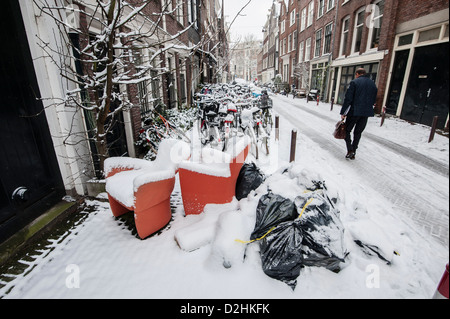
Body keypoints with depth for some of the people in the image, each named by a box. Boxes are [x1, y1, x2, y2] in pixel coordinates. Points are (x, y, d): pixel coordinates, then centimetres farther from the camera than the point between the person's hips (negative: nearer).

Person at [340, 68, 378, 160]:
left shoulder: (354, 82, -5)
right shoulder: (373, 84, 13)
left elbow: (348, 98, -11)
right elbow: (374, 100, 15)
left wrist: (343, 112, -8)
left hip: (354, 111, -5)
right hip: (367, 113, 5)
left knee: (347, 130, 6)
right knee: (358, 133, 12)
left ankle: (350, 150, -8)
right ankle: (353, 152, 14)